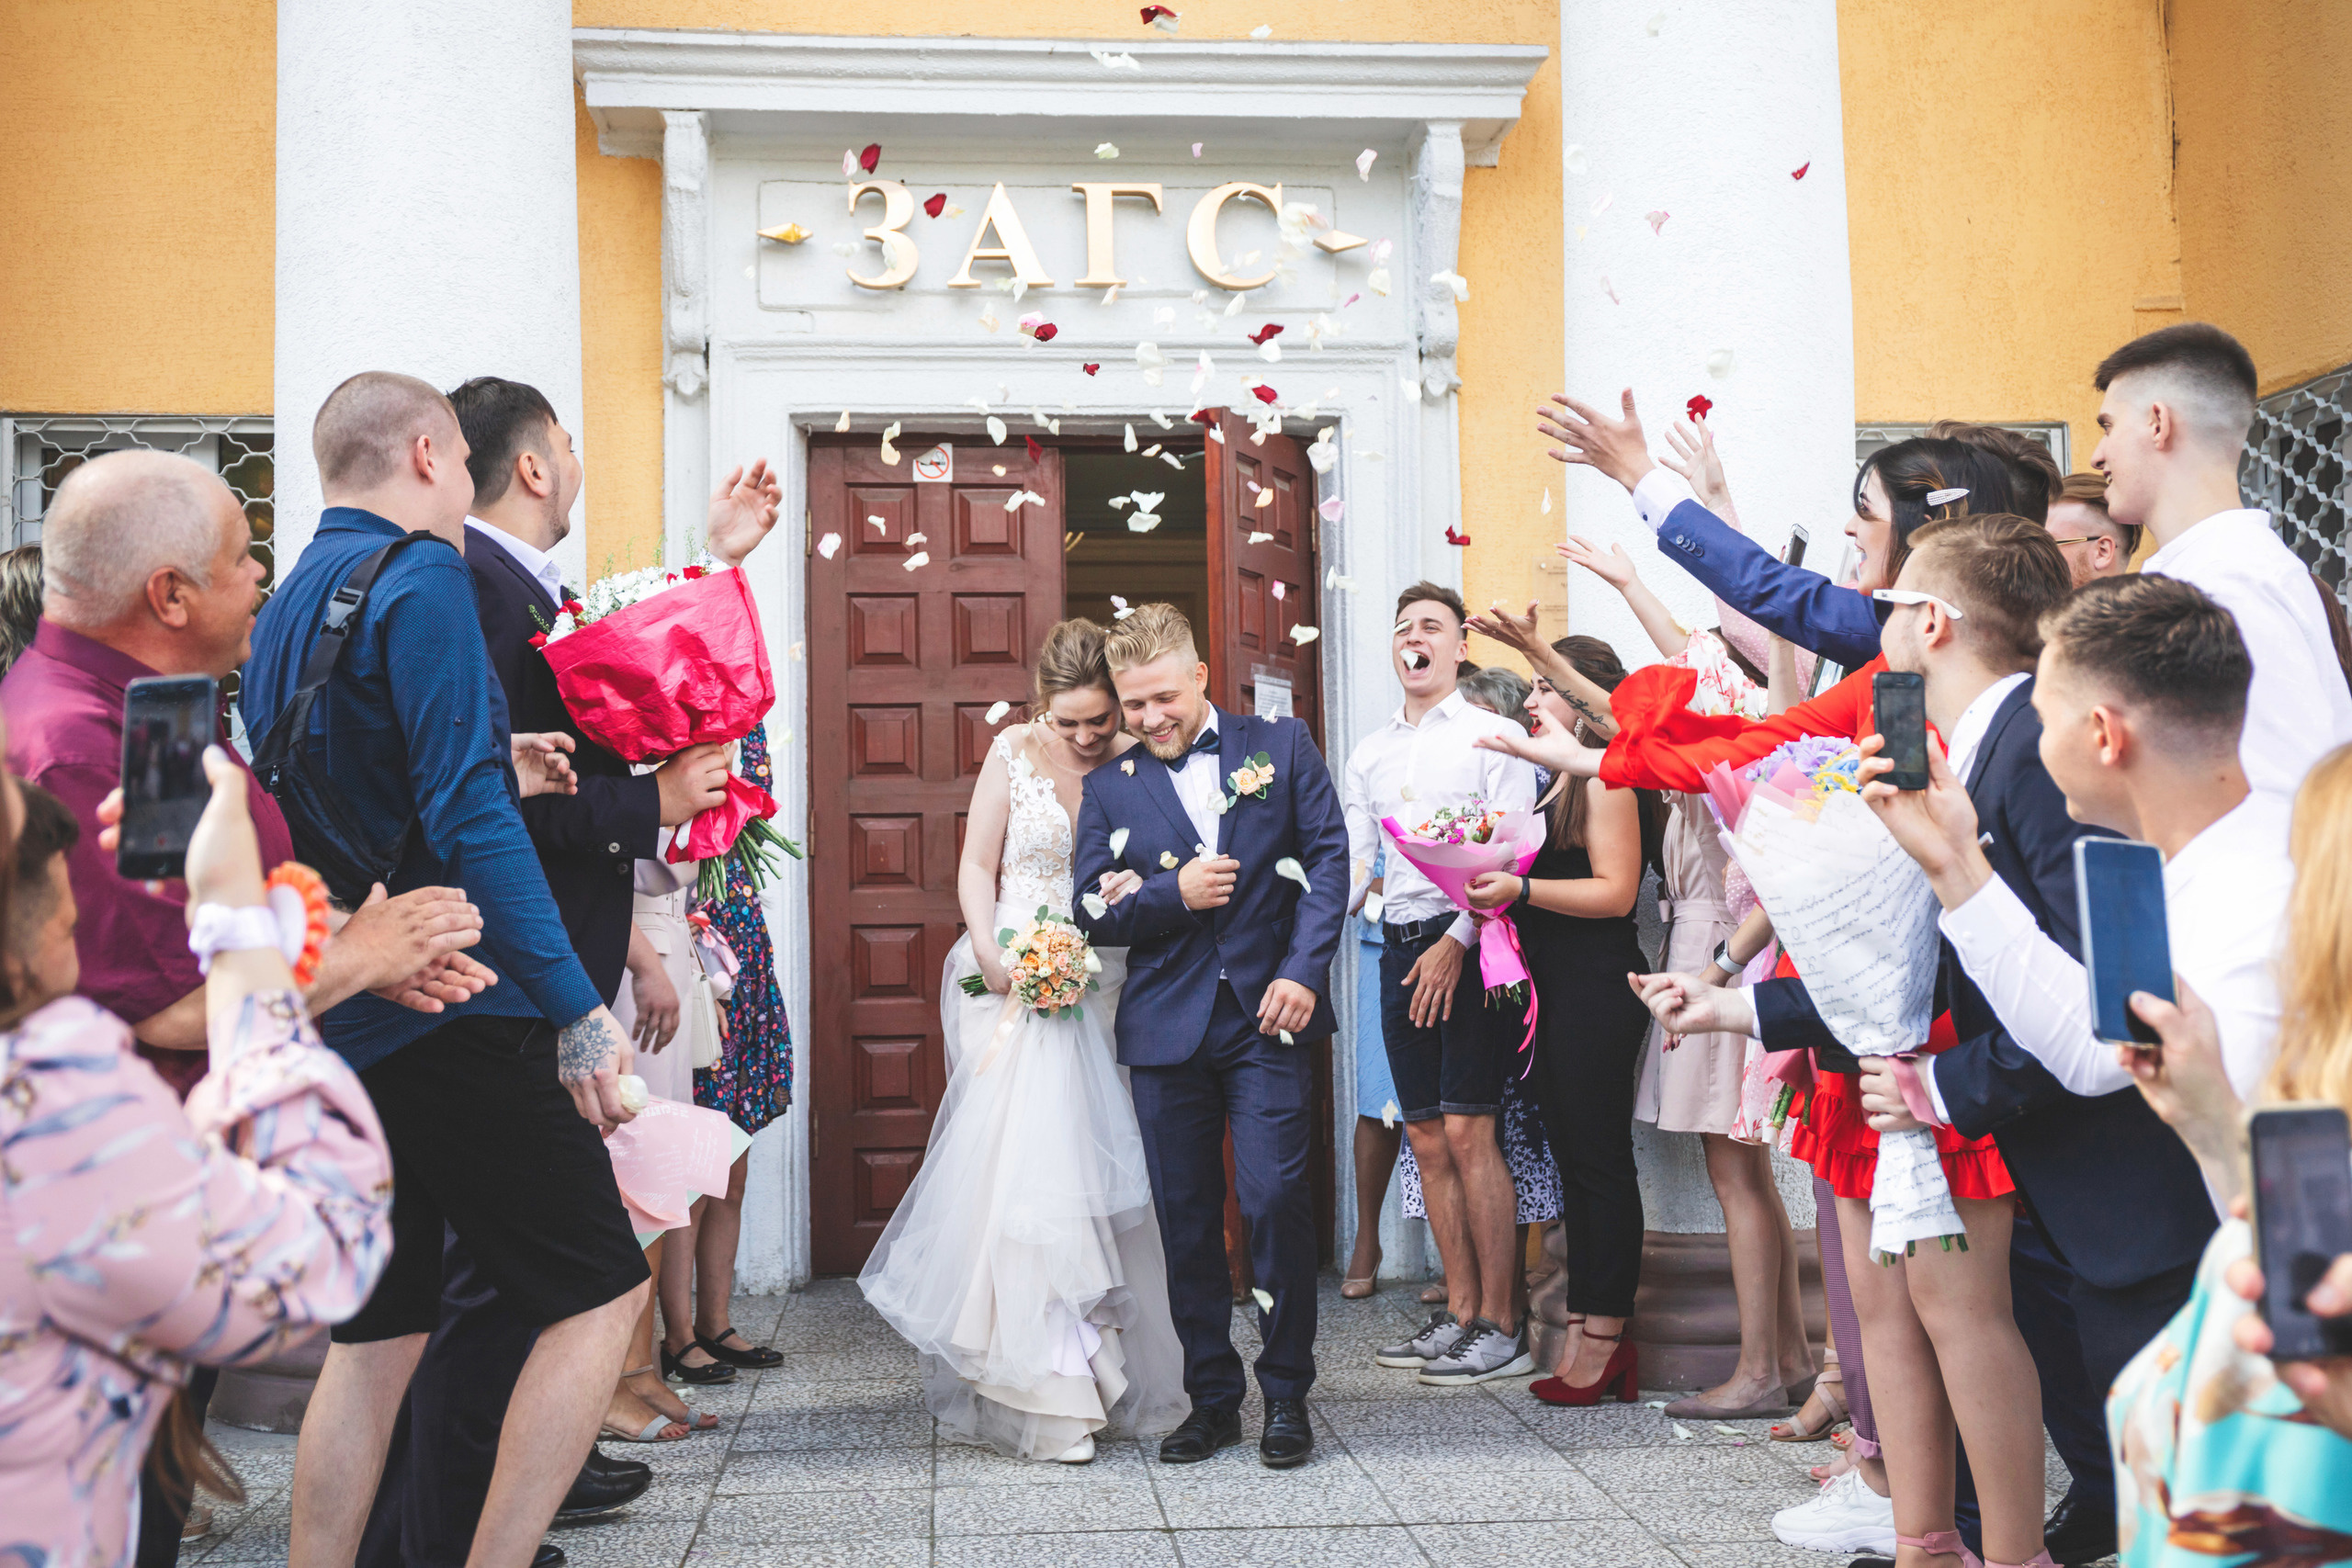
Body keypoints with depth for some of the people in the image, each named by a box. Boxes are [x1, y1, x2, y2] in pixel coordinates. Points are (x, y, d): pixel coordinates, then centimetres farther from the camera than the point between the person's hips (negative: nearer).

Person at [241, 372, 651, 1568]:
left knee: (376, 1333, 14)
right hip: (448, 1007, -9)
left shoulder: (281, 608, 15)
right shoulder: (422, 576, -10)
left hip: (333, 1020, 9)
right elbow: (465, 814, -20)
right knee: (600, 1290, -2)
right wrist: (577, 1013, -21)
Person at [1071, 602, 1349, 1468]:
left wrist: (1303, 971, -10)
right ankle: (1212, 1400, 19)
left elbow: (1328, 858, 1)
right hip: (1166, 1028, 2)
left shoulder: (1281, 746, 6)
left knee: (1276, 1197, -7)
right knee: (1185, 1218, 6)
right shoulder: (1110, 788, 10)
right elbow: (1094, 913, 6)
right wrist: (1174, 893, -11)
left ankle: (1287, 1397, 10)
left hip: (1269, 1016, -2)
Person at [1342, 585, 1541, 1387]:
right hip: (1399, 948, 6)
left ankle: (1502, 1327, -2)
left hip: (1468, 945, -6)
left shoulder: (1494, 735, 0)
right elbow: (1350, 861, 16)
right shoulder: (1369, 753, 18)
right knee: (1427, 1139, 7)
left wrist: (1457, 942, -16)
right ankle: (1460, 1311, 16)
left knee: (1468, 1133, -10)